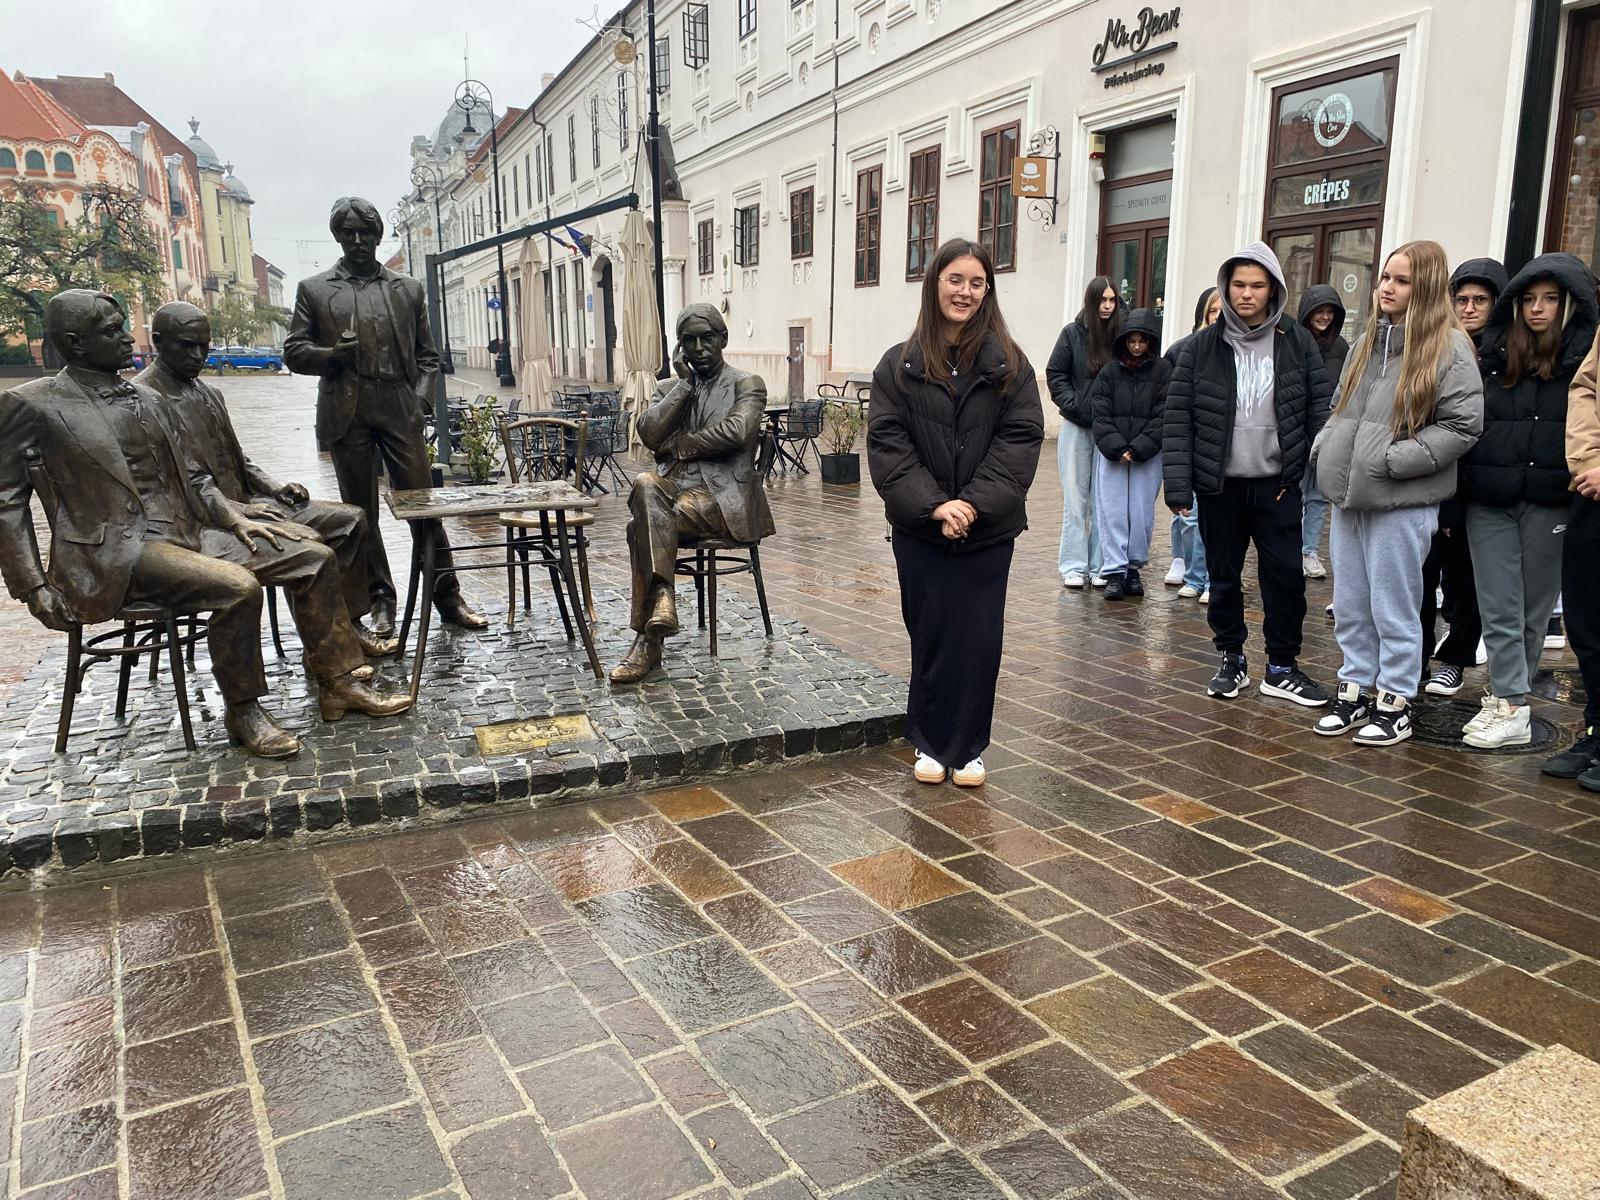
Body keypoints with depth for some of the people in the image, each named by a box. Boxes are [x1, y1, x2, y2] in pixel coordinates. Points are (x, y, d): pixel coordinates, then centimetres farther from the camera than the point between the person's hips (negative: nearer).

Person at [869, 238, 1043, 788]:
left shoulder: (1008, 364, 2)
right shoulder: (900, 364, 2)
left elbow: (1021, 438, -5)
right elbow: (887, 443, -5)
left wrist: (974, 502, -17)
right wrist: (932, 504, -17)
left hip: (988, 529, 0)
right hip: (919, 529, 0)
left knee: (978, 638, 4)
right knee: (930, 634, 7)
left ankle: (968, 746, 19)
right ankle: (930, 742, 23)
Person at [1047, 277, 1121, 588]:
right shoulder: (1073, 333, -1)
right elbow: (1055, 374, 3)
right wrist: (1073, 405, -7)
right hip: (1076, 427, 0)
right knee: (1075, 498, 4)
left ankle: (1099, 566, 12)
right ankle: (1073, 566, 9)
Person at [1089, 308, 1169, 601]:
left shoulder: (1163, 371, 2)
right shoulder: (1109, 371, 5)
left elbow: (1163, 417, -4)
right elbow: (1100, 414, 1)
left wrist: (1137, 449, -12)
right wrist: (1116, 449, -11)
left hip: (1148, 457, -1)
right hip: (1111, 455, 1)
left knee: (1142, 513, 3)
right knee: (1112, 511, -1)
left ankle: (1133, 567, 16)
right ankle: (1114, 571, 2)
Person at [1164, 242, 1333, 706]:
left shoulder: (1299, 345, 1)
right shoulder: (1201, 347, -1)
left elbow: (1320, 412, 2)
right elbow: (1178, 419, -4)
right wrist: (1178, 484, -10)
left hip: (1278, 484, 0)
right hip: (1219, 484, 0)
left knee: (1286, 575, 2)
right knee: (1224, 576, 10)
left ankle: (1282, 667, 17)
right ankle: (1232, 660, 26)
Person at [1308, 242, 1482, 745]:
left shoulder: (1449, 347, -7)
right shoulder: (1368, 340, 13)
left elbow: (1463, 425, -12)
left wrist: (1393, 460, -17)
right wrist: (1324, 448, 5)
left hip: (1402, 502, -6)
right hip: (1348, 495, 6)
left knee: (1393, 609, 3)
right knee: (1349, 605, 13)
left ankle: (1394, 702, 15)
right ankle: (1354, 691, 25)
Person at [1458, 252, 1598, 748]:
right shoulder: (1493, 351, 8)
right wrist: (1451, 495, 5)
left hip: (1550, 499, -2)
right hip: (1488, 499, 2)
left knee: (1534, 607, 8)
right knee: (1498, 608, 2)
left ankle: (1508, 700, 18)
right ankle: (1512, 707, 8)